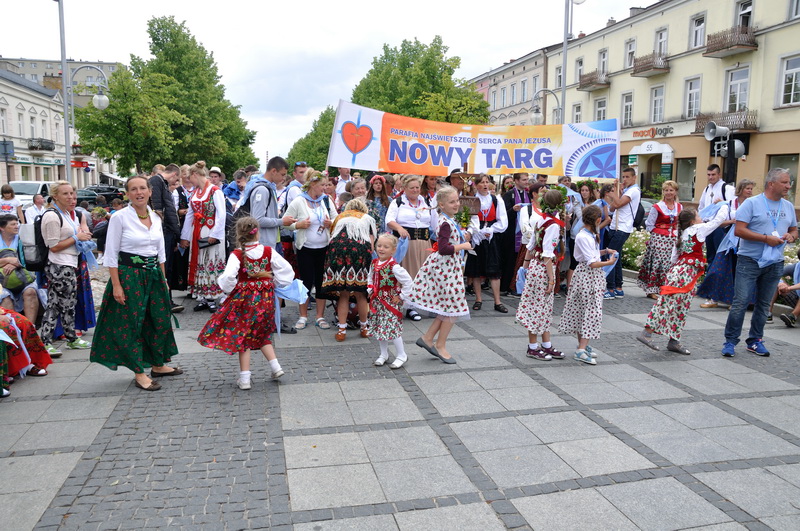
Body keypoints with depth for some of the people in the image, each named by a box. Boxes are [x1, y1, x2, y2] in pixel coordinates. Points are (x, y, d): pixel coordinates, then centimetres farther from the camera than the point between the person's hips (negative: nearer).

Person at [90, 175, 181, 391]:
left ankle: (158, 365, 28)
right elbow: (111, 254, -9)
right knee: (132, 323, 1)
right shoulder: (120, 217, -9)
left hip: (154, 274, 6)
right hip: (129, 274, -6)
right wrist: (116, 285, -13)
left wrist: (164, 280, 13)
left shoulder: (155, 217, 7)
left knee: (159, 320, 11)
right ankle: (139, 373, 11)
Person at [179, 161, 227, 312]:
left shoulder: (215, 191, -9)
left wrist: (215, 235, -18)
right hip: (196, 233, 7)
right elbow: (189, 215, 14)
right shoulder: (194, 192, 12)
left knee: (211, 264, -2)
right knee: (197, 265, 7)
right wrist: (185, 236, 13)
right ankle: (202, 298, 14)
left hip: (211, 233, -7)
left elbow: (221, 214, -14)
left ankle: (211, 299, 5)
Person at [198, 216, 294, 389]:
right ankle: (275, 366, 14)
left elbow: (228, 277, -24)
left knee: (242, 336, 7)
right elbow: (287, 270, -3)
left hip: (244, 298, -4)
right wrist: (275, 283, 10)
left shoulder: (237, 254, -13)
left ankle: (244, 378, 9)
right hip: (266, 297, 4)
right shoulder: (269, 251, -4)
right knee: (261, 333, 22)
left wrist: (227, 287, -3)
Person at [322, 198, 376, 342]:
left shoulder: (340, 217, 32)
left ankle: (342, 329, 7)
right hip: (360, 250, -2)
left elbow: (331, 235, 20)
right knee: (360, 294, 7)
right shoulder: (367, 218, 26)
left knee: (343, 294, 7)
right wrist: (367, 258, 19)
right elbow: (371, 245, 11)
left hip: (337, 249, 2)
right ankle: (364, 327, 19)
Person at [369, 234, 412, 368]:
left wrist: (402, 297, -15)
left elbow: (408, 282, -21)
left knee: (392, 329, -5)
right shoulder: (374, 263, 2)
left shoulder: (394, 267, -20)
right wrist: (371, 291, 9)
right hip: (377, 302, 7)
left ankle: (401, 355, 14)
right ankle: (383, 354, 30)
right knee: (379, 328, 13)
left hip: (391, 302, -7)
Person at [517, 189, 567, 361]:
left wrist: (526, 264, 21)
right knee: (538, 306, 1)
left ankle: (546, 346, 23)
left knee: (545, 307, 14)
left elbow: (531, 245, 13)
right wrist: (551, 278, -17)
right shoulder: (554, 224, -17)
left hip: (535, 265, 8)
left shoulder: (541, 219, 7)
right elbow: (548, 254, -19)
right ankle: (533, 348, 11)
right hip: (544, 268, -8)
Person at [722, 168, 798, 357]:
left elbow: (794, 230, 21)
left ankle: (755, 341, 21)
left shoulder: (789, 207, 13)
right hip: (750, 261, -6)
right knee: (740, 302, -8)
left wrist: (791, 236, -3)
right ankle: (730, 341, 0)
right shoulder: (752, 203, -7)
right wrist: (766, 238, -18)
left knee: (763, 304, 11)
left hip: (775, 264, 6)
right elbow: (739, 230, -13)